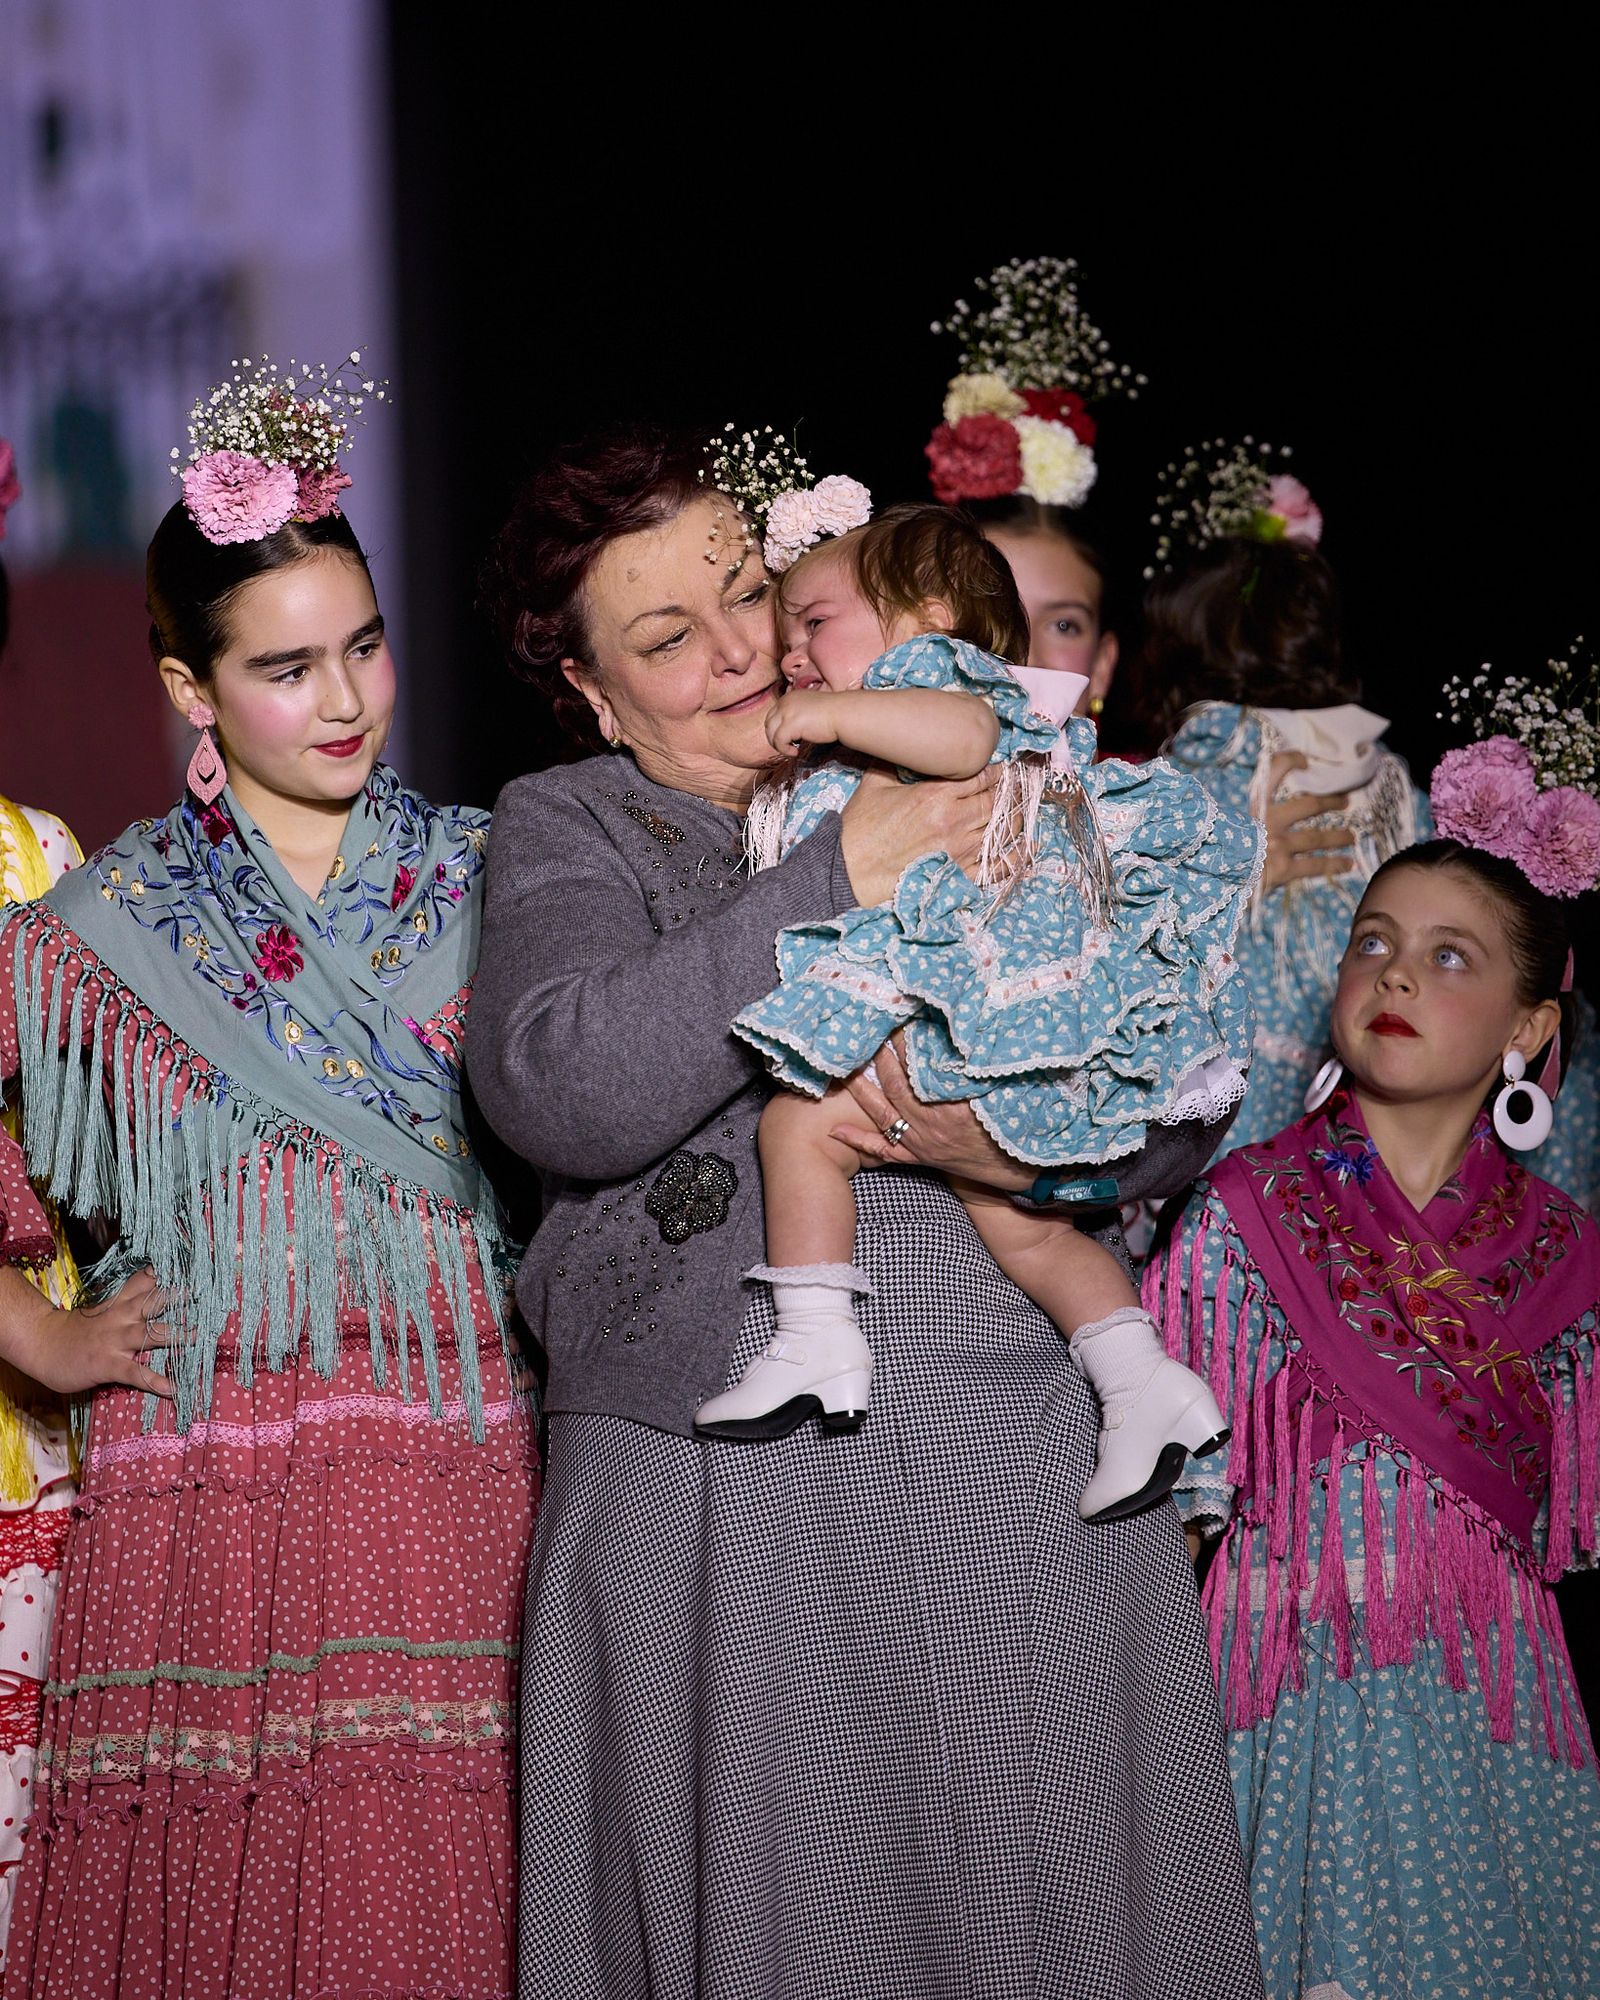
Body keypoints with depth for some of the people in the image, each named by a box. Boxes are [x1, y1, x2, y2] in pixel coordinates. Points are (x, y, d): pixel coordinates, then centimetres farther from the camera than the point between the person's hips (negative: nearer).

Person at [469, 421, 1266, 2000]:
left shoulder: (981, 805, 12)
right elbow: (552, 1088, -13)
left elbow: (1181, 1111, 7)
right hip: (709, 1497, -2)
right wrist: (833, 882, -16)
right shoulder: (568, 827, 7)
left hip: (1019, 1477, 2)